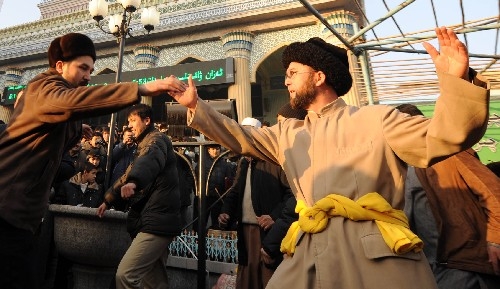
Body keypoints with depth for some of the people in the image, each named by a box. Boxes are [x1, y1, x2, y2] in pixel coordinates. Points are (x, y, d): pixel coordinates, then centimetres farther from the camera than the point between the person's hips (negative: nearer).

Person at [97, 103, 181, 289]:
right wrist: (108, 200, 29)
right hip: (155, 219, 10)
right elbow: (129, 173, 33)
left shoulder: (156, 139, -7)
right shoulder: (145, 144, 25)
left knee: (125, 274, -15)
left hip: (157, 220, -10)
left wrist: (134, 182, -50)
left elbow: (151, 160, -32)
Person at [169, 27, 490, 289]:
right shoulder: (287, 133, 15)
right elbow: (240, 137, 13)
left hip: (378, 251, -3)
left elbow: (442, 138, -3)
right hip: (309, 252, 4)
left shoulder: (375, 118, 3)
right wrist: (196, 105, 5)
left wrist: (457, 80, -19)